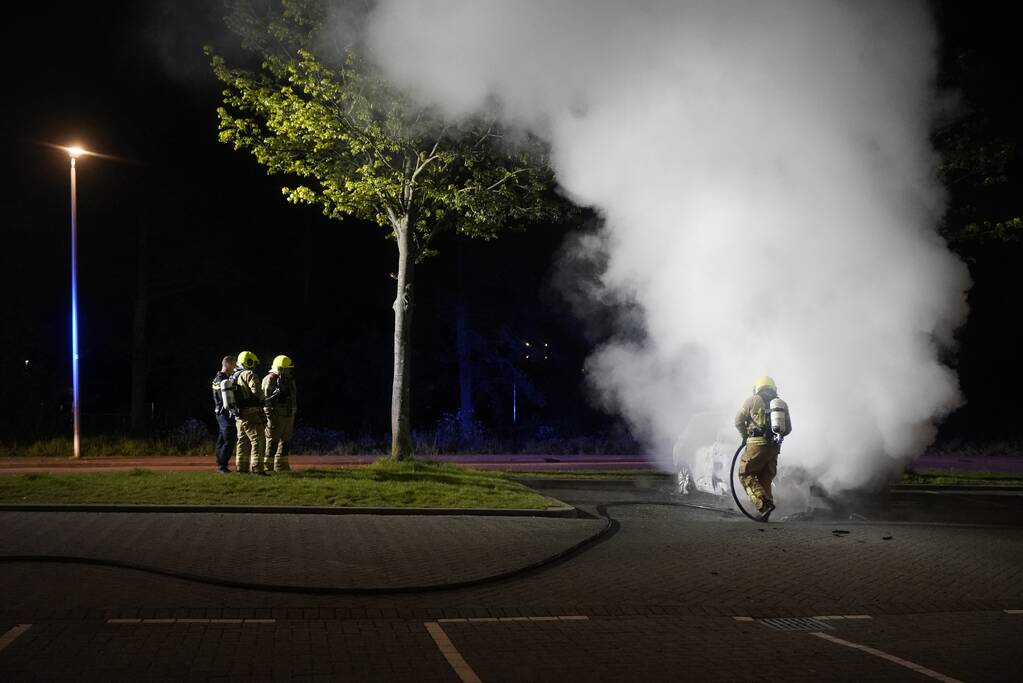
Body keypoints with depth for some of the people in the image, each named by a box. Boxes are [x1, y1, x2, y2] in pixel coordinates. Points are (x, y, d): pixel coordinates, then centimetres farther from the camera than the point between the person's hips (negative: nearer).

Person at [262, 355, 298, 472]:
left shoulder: (289, 381, 15)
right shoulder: (270, 380, -11)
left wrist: (294, 414, 21)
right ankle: (268, 465, 0)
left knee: (286, 441, 11)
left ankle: (281, 465, 19)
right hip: (276, 416, -8)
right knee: (272, 441, -5)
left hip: (288, 416, 8)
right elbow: (265, 397, -17)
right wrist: (269, 415, -22)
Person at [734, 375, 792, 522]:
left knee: (745, 474, 2)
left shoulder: (753, 400, 2)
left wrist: (745, 436, 19)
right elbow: (788, 428, 16)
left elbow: (739, 420, 4)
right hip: (775, 447, 5)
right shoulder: (782, 404, 15)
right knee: (765, 479, 15)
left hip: (757, 444, -5)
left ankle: (764, 503, -16)